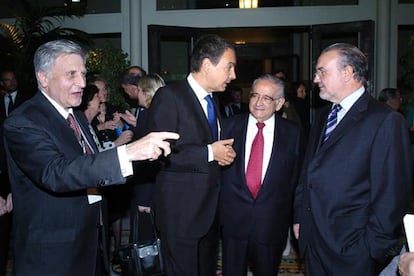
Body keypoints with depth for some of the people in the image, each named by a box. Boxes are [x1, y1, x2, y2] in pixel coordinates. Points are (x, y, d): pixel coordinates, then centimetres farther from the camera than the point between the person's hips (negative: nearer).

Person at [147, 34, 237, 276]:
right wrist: (209, 153, -19)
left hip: (211, 209, 8)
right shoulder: (169, 96, -13)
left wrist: (224, 154, 2)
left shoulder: (213, 101, 14)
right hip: (180, 211, -8)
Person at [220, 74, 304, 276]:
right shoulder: (230, 126, 0)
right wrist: (221, 209, -1)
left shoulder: (293, 133, -2)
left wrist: (291, 216, -2)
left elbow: (297, 177, 0)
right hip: (233, 220, 1)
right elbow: (219, 169, 2)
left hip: (272, 223, 0)